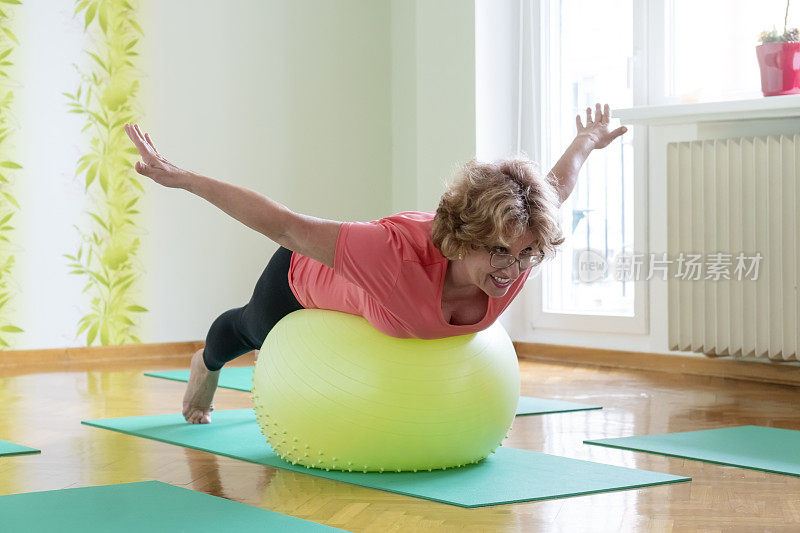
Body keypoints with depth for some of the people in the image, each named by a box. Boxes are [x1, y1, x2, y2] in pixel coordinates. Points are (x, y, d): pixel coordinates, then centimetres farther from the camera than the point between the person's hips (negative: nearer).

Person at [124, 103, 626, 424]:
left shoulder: (519, 248, -37)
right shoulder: (397, 257, -52)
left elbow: (555, 189, -15)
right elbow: (285, 226, -45)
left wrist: (586, 143, 5)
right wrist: (179, 178, -39)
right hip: (309, 280, -3)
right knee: (255, 329, 34)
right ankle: (208, 366, 71)